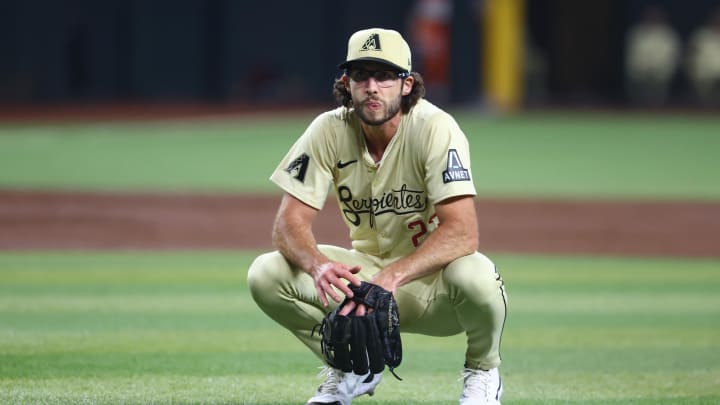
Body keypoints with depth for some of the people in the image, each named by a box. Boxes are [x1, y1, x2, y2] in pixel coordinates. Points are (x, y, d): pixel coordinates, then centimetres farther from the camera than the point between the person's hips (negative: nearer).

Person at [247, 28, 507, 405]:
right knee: (265, 275, -19)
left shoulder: (435, 128, -21)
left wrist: (392, 276, -44)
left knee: (474, 274, -39)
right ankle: (351, 369, 7)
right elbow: (289, 222, -14)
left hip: (431, 279, -3)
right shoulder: (330, 131, -10)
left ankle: (482, 371, -3)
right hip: (365, 271, 3)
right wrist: (318, 265, -37)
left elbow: (462, 233, -30)